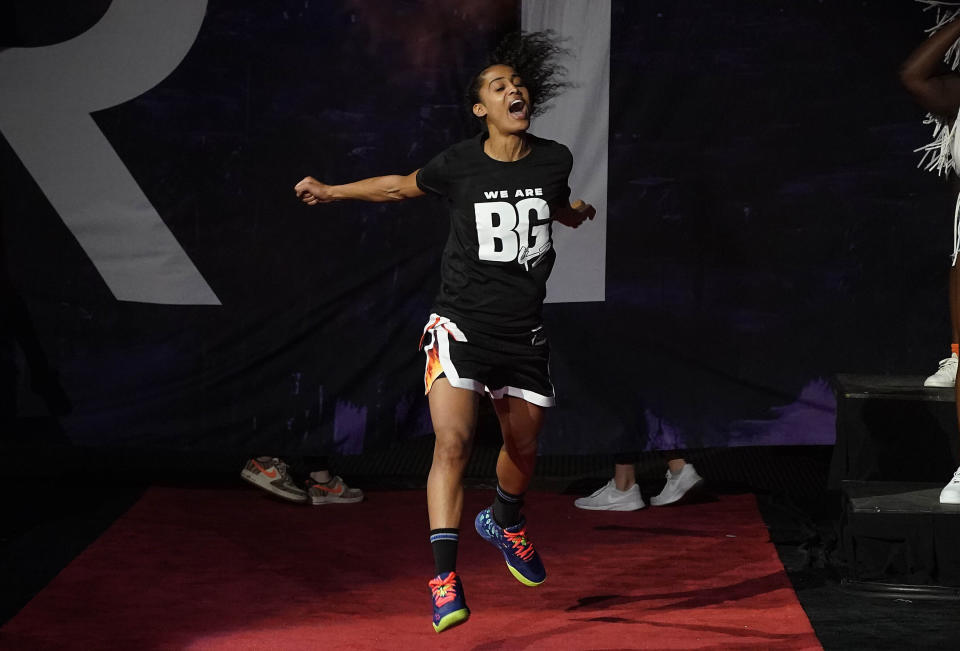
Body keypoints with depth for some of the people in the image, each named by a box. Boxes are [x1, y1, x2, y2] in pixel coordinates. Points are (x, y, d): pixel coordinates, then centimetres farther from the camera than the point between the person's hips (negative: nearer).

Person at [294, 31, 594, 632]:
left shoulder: (554, 160, -2)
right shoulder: (459, 165, -9)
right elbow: (401, 187, 11)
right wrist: (333, 192, 10)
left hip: (523, 334, 3)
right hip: (461, 326, -3)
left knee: (524, 449, 17)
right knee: (453, 444, -19)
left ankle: (504, 523, 50)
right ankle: (444, 577, -17)